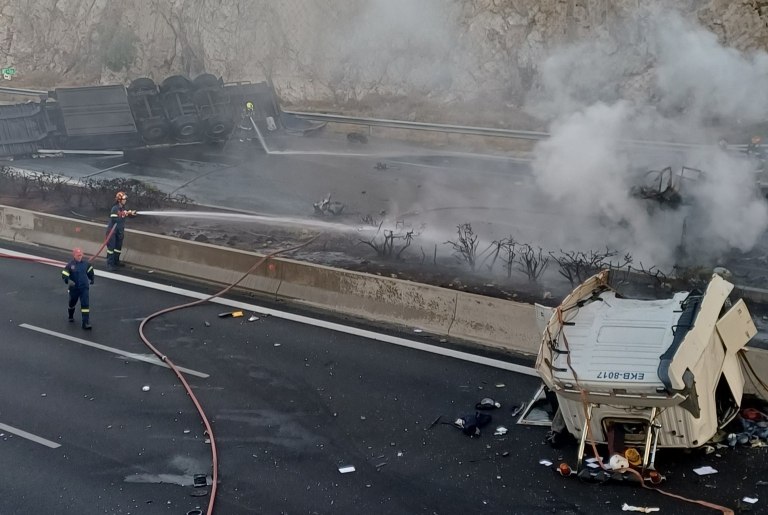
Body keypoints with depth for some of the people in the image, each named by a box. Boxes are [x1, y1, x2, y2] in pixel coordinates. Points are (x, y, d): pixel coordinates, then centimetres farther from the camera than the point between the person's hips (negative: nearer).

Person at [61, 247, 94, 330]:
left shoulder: (86, 264, 0)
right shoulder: (70, 265, -11)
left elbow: (90, 270, 20)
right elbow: (64, 275, -15)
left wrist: (91, 279, 24)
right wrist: (68, 281, -31)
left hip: (84, 288, 1)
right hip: (74, 288, -1)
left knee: (85, 304, -11)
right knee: (72, 303, 19)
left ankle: (86, 323, -14)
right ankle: (71, 316, 50)